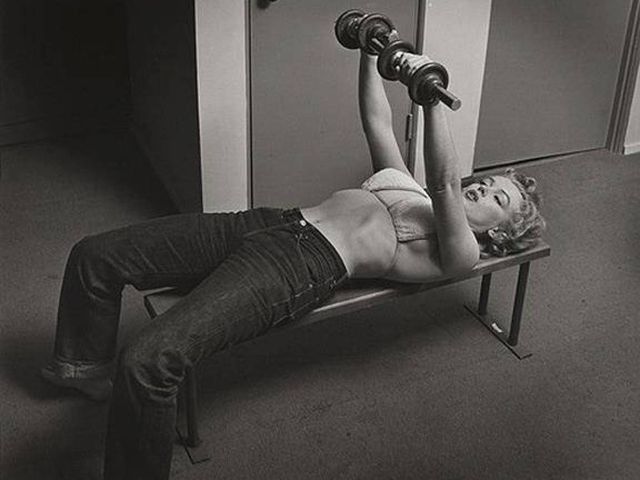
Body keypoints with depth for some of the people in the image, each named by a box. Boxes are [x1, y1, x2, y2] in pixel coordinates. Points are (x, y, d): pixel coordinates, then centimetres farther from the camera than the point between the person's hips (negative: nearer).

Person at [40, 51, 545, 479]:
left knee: (149, 360, -30)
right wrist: (369, 54, 22)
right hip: (269, 222, 9)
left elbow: (446, 184, -16)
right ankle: (86, 365, 30)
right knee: (94, 255, 5)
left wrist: (433, 99, -27)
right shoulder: (411, 187, 27)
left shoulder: (459, 250, 3)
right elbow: (378, 122, 32)